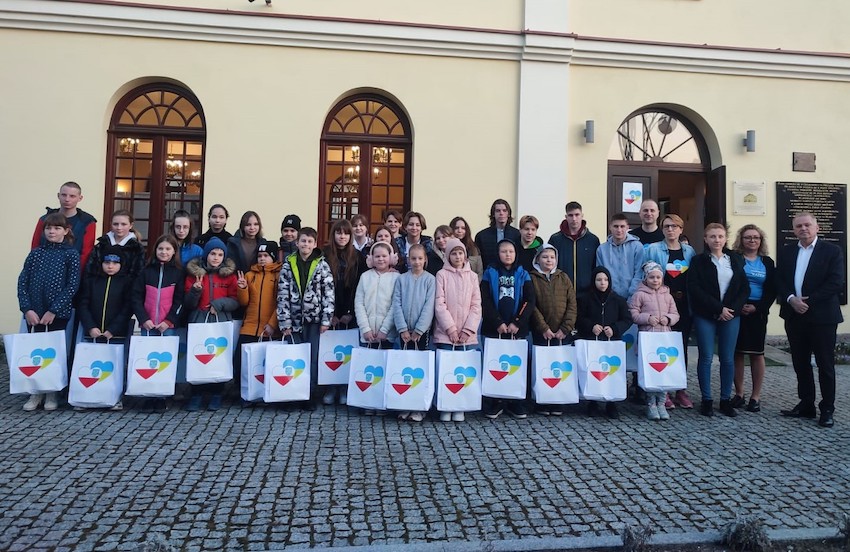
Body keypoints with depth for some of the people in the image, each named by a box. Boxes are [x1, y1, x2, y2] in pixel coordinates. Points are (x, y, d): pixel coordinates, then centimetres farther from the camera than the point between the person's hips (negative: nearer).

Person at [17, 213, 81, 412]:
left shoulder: (71, 254, -1)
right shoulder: (36, 253, 8)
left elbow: (72, 285, -8)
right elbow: (22, 281, 3)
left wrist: (53, 311, -13)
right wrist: (27, 308, -9)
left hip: (58, 313, -3)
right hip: (34, 313, 3)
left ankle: (52, 392, 17)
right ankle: (36, 392, 19)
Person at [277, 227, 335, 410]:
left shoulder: (322, 265, 1)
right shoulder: (288, 264, 3)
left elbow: (329, 293, -2)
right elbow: (283, 295, 0)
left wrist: (326, 320, -8)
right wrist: (285, 322, -5)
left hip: (314, 319, -1)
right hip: (295, 319, 1)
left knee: (313, 359, -1)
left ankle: (312, 396, 7)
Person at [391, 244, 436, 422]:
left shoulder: (430, 279, -1)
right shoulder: (401, 279, 4)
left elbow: (429, 306, -7)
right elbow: (397, 305, 0)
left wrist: (418, 330, -12)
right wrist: (403, 328, -10)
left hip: (422, 330, -2)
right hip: (405, 330, 2)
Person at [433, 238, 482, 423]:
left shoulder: (472, 276, 9)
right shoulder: (441, 275, 2)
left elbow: (476, 305, 4)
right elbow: (439, 304, -4)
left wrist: (468, 330, -6)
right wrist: (451, 328, -11)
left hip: (468, 335, 2)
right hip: (446, 334, -2)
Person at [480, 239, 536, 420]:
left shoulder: (523, 274, 9)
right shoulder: (490, 274, 5)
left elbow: (530, 302, 2)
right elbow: (485, 301, -3)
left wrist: (517, 323, -8)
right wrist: (498, 323, -11)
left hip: (517, 329, 1)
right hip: (494, 329, -1)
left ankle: (517, 404, 13)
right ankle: (493, 405, 8)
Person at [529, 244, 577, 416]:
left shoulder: (563, 278, 10)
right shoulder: (532, 278, 2)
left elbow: (572, 304, 4)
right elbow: (532, 306, -5)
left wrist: (565, 328, -7)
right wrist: (544, 328, -12)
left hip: (563, 333, 2)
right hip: (541, 333, -2)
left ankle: (558, 403, 14)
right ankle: (543, 404, 11)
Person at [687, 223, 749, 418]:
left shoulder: (736, 260, 10)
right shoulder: (698, 261, 1)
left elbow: (744, 288, 7)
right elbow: (695, 289, -9)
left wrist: (732, 309, -7)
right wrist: (718, 309, -13)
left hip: (731, 315, 3)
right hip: (705, 316, -2)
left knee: (728, 358, 5)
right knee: (706, 357, 0)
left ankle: (726, 400, 16)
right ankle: (706, 400, 10)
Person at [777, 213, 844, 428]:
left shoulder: (832, 251, -2)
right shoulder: (785, 252, 10)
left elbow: (836, 283, -11)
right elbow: (779, 281, 4)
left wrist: (809, 301, -16)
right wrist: (791, 299, -13)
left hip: (822, 316, -4)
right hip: (794, 316, 4)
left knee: (825, 364, 4)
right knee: (800, 363, 11)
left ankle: (827, 409, 13)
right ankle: (806, 404, 21)